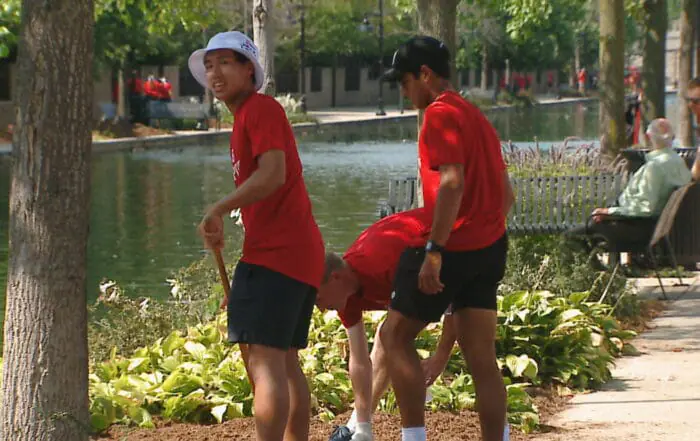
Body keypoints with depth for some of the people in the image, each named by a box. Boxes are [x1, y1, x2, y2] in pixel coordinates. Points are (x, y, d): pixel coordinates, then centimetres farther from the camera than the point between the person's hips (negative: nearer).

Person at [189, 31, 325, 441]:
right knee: (286, 361, 15)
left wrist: (217, 211, -20)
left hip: (277, 253, -11)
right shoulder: (248, 115, 21)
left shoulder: (260, 109, -9)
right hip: (298, 252, 11)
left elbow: (273, 175, -24)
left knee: (265, 360, -15)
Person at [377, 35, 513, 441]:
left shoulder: (441, 114, -11)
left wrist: (434, 251, -25)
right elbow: (504, 186, 20)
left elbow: (452, 182, -23)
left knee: (395, 336, 2)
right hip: (489, 247, 9)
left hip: (454, 248, -9)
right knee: (482, 356, 7)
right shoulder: (475, 115, 18)